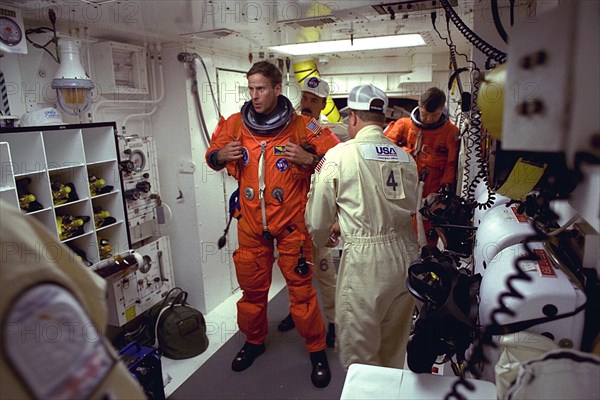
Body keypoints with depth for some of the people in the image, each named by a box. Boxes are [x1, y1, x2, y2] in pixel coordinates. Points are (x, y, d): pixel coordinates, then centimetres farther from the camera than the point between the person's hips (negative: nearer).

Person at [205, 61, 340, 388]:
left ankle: (317, 350, 25)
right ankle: (253, 341, 40)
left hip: (291, 222, -3)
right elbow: (212, 157, 15)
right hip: (251, 223, 3)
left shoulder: (301, 126, -6)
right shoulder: (235, 124, 3)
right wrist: (221, 156, -8)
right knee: (252, 287, 16)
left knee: (301, 287, 4)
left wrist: (308, 159, -22)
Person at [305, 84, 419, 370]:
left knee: (357, 348, 13)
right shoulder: (405, 157, 5)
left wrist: (320, 239, 19)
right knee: (395, 343, 25)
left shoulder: (338, 155, -8)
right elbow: (412, 207, 11)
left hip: (364, 259, -6)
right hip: (405, 253, 6)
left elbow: (318, 220, -3)